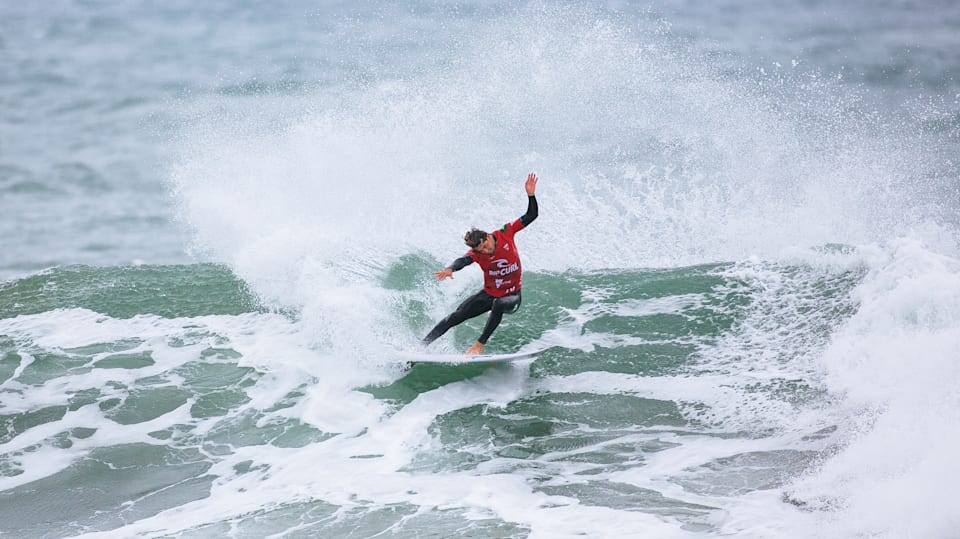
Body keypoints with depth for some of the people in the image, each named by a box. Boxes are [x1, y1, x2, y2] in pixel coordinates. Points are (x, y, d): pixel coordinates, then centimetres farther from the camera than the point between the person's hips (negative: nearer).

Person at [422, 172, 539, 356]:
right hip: (490, 294, 1)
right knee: (455, 317, -7)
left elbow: (531, 216, -11)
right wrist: (450, 269, -63)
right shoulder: (476, 254, -18)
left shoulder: (505, 234, -15)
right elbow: (463, 261, -40)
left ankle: (479, 345, -30)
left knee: (499, 304, -36)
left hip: (512, 296, -1)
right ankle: (421, 345, 0)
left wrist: (531, 195, -27)